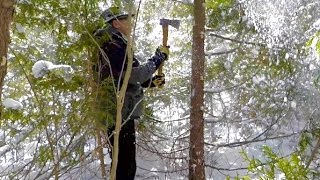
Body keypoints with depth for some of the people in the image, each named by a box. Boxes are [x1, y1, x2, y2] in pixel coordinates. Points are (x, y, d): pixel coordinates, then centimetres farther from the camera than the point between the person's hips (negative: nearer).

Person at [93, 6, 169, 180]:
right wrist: (158, 58, -13)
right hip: (120, 114, -11)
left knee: (122, 162, 20)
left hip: (118, 113, 11)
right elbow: (134, 75, -23)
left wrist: (150, 82, 13)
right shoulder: (113, 46, -16)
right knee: (126, 165, -6)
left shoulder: (116, 45, 18)